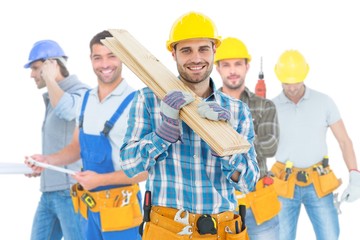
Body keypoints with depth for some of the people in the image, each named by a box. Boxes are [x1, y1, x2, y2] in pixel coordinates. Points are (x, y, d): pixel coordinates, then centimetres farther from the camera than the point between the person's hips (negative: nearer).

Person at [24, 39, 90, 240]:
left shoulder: (81, 92, -9)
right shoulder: (53, 97, 18)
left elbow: (66, 110, -33)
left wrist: (49, 78, -17)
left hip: (70, 191, -9)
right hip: (49, 191, 9)